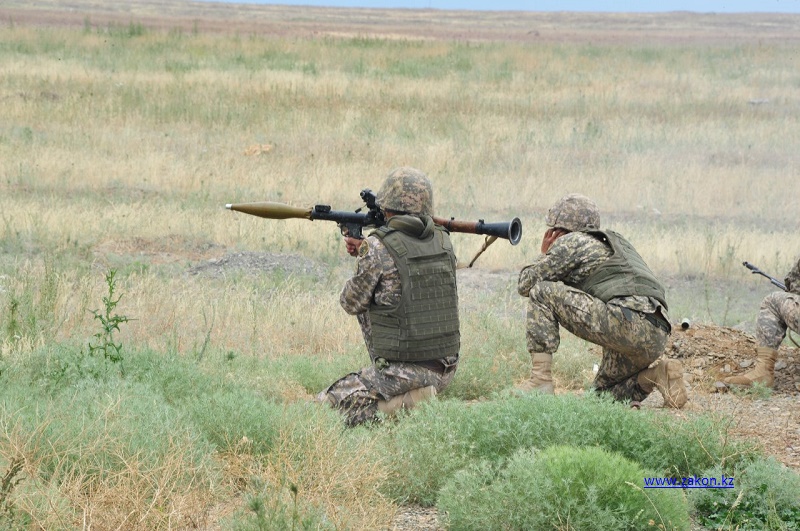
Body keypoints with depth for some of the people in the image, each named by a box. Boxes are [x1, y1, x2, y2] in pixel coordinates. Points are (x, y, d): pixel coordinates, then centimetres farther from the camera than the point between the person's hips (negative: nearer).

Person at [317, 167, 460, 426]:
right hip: (444, 370, 7)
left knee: (326, 403, 6)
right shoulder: (444, 242, 4)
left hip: (401, 373, -7)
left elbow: (353, 304, -2)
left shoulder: (378, 248, -14)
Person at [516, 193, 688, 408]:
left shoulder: (570, 242, 7)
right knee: (604, 393, 29)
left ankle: (540, 380, -5)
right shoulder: (613, 241, 32)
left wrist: (545, 254, 30)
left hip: (626, 321, -9)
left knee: (541, 292, 0)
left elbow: (525, 284, 12)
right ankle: (659, 373, 5)